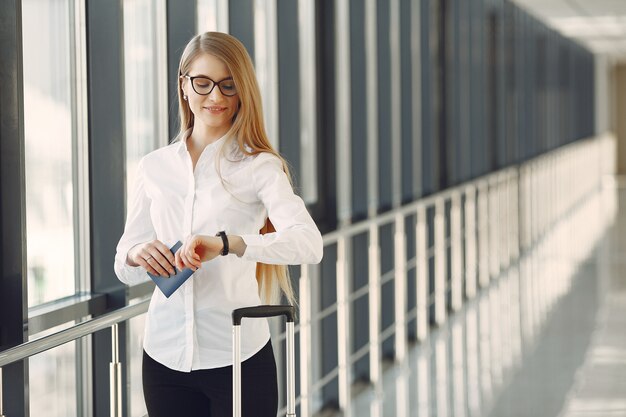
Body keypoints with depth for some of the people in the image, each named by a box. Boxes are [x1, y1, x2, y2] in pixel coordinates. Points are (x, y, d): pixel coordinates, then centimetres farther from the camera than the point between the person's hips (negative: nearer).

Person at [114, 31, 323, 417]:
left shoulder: (258, 166, -3)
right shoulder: (155, 166, 8)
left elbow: (309, 243, -19)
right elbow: (125, 268, 11)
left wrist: (226, 244, -34)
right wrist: (137, 255, -13)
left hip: (237, 354, -3)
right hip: (165, 354, 3)